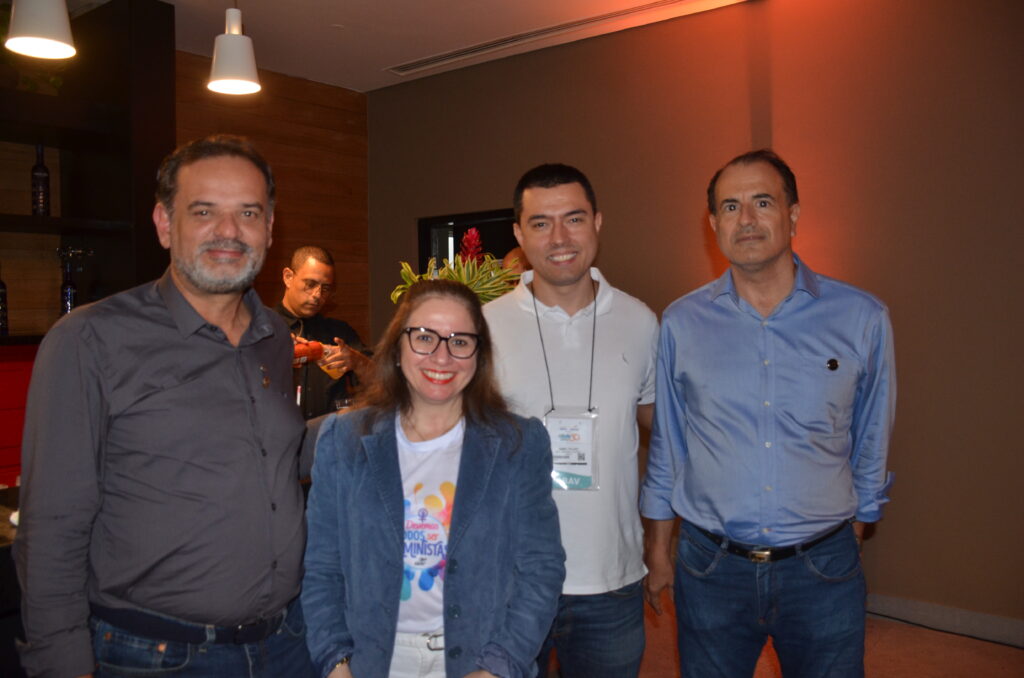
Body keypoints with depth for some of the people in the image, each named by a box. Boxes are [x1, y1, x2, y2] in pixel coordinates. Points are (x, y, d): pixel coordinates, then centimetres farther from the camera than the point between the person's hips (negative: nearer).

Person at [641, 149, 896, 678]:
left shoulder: (862, 318, -5)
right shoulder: (681, 323, -3)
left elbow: (870, 443, 6)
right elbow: (667, 447, 5)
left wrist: (849, 537, 11)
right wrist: (658, 549, 9)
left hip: (823, 572, 0)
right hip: (710, 568, 1)